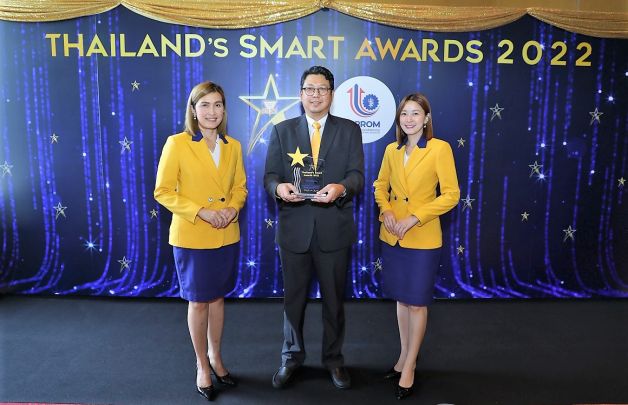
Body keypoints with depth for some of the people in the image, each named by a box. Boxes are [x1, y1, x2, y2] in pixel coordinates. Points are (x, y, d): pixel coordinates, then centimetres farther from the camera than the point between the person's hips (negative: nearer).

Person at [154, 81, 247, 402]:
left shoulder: (233, 146, 4)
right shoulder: (177, 144, -9)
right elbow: (163, 191, -10)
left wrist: (233, 208, -9)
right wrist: (201, 212, -19)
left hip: (226, 235, 4)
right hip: (191, 236, -4)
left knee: (217, 298, 17)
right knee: (198, 302, 9)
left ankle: (215, 358, 36)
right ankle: (202, 365, 28)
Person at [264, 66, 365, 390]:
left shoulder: (349, 130, 2)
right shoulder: (282, 131, 5)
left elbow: (357, 176, -7)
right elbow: (269, 176, -1)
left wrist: (341, 187, -29)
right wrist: (279, 188, -24)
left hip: (334, 230, 0)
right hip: (294, 229, 1)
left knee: (334, 299, 14)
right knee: (293, 298, 16)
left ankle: (334, 358, 36)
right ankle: (292, 356, 38)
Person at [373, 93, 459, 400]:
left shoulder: (440, 148, -9)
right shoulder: (392, 150, 6)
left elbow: (451, 194, -12)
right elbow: (381, 185, 15)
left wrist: (414, 218, -19)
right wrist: (386, 211, -5)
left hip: (422, 238, -5)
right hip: (391, 236, 5)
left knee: (417, 303, 6)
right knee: (401, 299, 16)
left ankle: (409, 367, 22)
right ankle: (404, 357, 33)